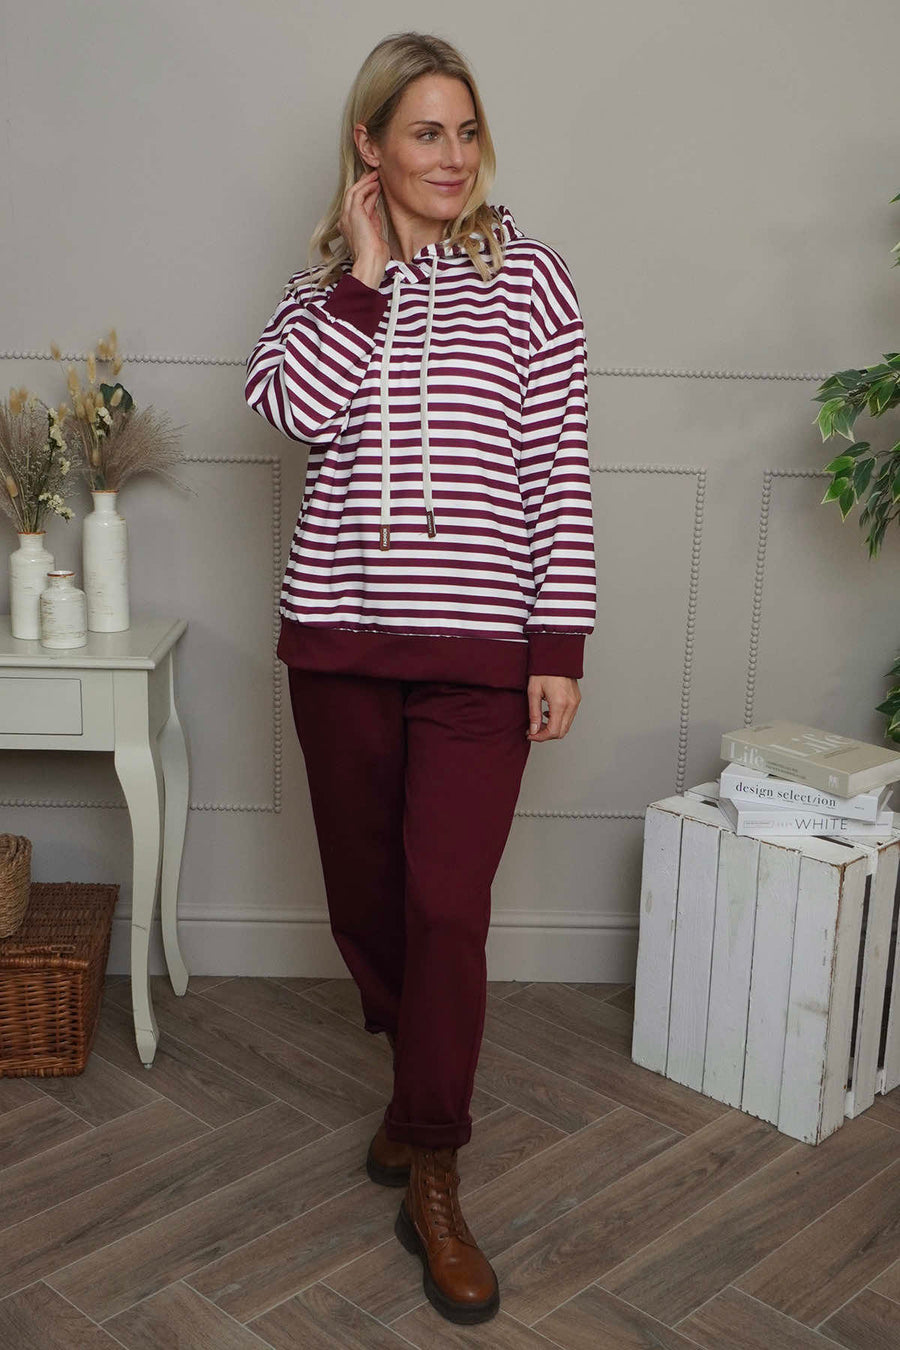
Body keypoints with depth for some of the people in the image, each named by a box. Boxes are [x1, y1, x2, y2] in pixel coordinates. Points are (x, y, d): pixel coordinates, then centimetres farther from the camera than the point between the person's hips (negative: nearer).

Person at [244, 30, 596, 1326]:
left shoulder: (526, 275, 1)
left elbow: (560, 474, -2)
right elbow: (293, 406, -10)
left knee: (446, 905, -4)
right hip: (340, 636, 3)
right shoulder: (326, 280, 10)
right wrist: (362, 272, -9)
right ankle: (421, 1076, 39)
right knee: (365, 891, 12)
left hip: (479, 646, -3)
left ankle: (431, 1180, 12)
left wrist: (561, 646, -6)